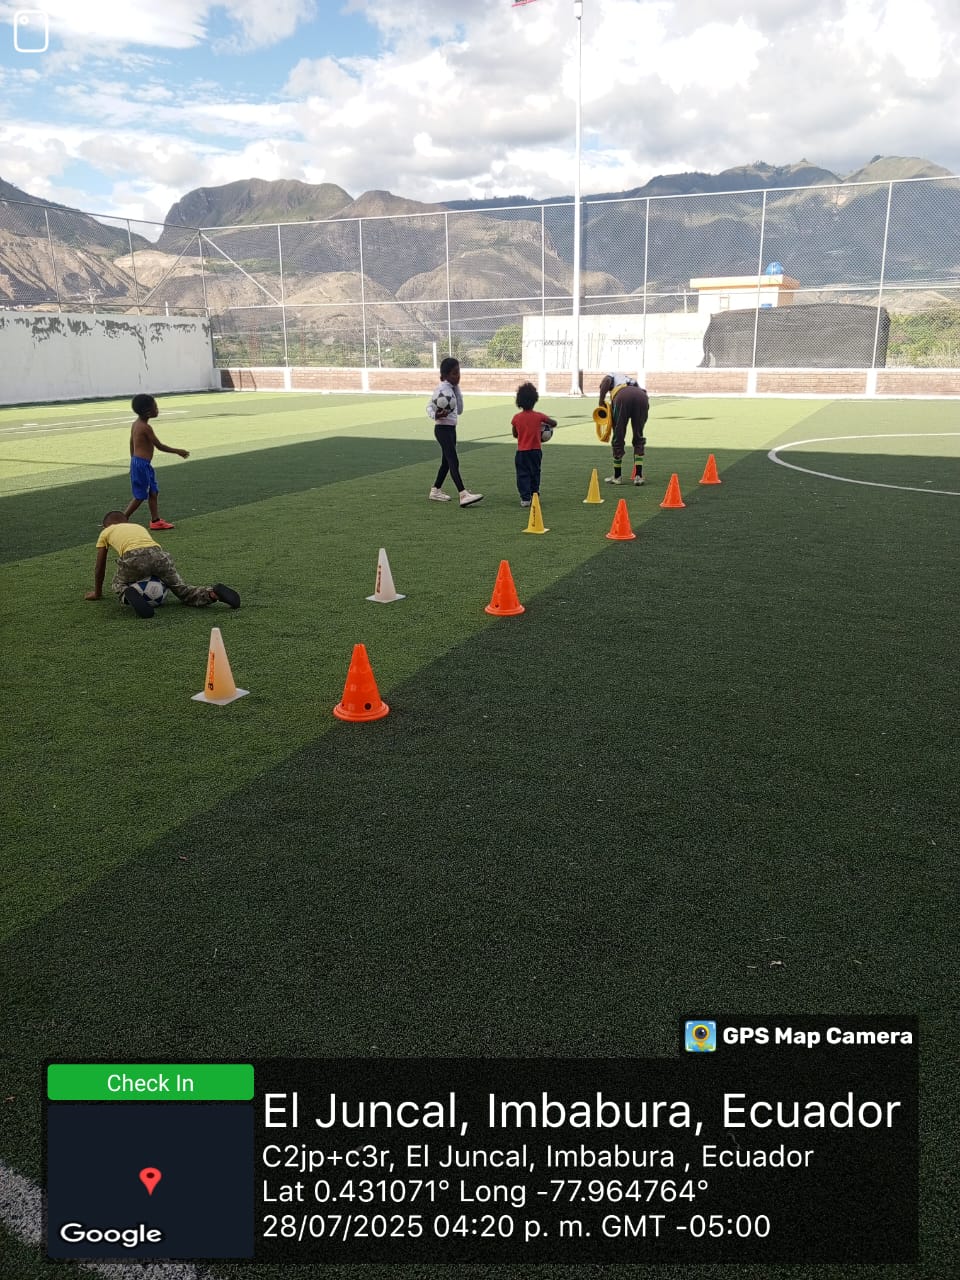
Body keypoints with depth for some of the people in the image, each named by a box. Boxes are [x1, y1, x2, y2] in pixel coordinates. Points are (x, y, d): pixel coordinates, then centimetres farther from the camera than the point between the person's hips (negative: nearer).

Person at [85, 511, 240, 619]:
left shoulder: (105, 532, 32)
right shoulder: (139, 526, 41)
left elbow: (99, 567, 37)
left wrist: (97, 593, 50)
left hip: (133, 557, -3)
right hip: (158, 553, 3)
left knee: (119, 584, 26)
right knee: (182, 590, 18)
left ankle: (129, 595, -9)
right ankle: (213, 593, -11)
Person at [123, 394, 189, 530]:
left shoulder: (136, 424, 9)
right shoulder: (146, 428, -19)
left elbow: (132, 445, 16)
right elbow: (159, 446, -15)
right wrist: (178, 451, -5)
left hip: (137, 461, 9)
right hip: (142, 464, -9)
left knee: (153, 492, 13)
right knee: (140, 496, -2)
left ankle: (155, 520, 17)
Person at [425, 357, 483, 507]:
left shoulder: (453, 388, 13)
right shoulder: (442, 389, -12)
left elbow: (459, 410, 15)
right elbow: (429, 406, -14)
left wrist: (457, 389, 11)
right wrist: (435, 415, -36)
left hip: (451, 428, 9)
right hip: (442, 429, -9)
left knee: (447, 461, 16)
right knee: (454, 462, -17)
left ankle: (435, 491, 29)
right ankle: (464, 495, -25)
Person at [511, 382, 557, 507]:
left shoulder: (516, 418, -6)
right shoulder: (539, 416, -8)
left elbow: (515, 434, 6)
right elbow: (554, 423, 3)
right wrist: (544, 424, 21)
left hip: (521, 451, -1)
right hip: (536, 450, 1)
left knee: (523, 474, 2)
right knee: (535, 473, 16)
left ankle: (525, 498, -6)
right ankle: (534, 496, 23)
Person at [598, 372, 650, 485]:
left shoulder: (612, 376, 32)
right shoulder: (633, 380, 43)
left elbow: (606, 381, 6)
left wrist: (601, 402, 4)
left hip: (623, 397, -4)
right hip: (643, 397, 4)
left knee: (618, 438, 11)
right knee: (638, 438, 18)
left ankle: (617, 476, 19)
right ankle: (638, 476, 13)